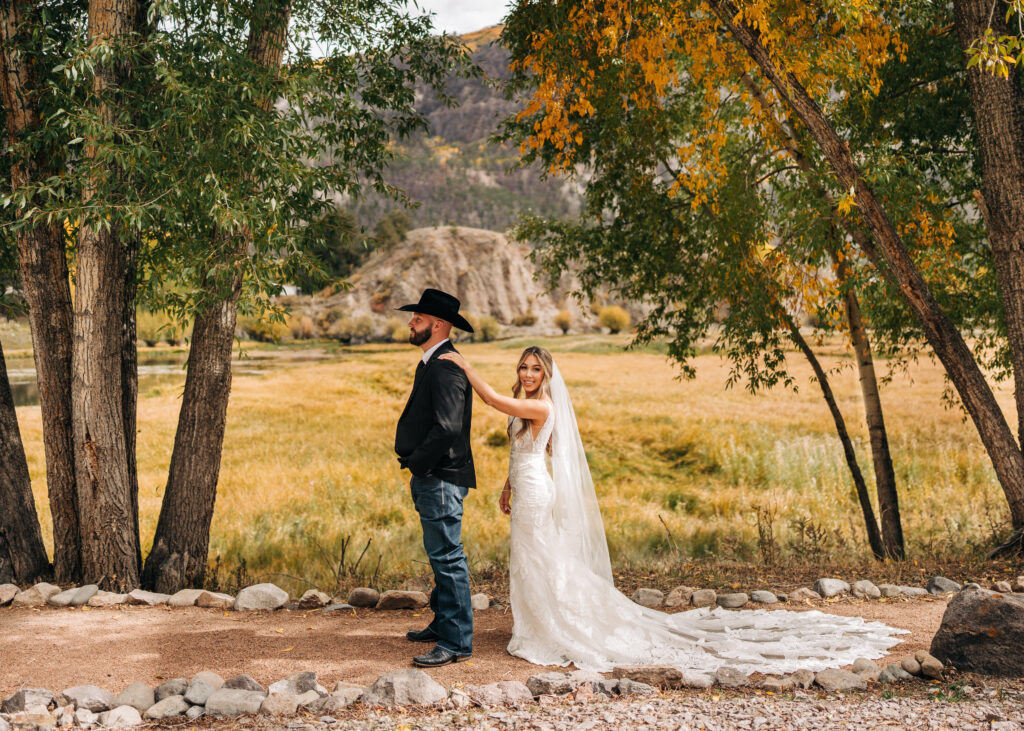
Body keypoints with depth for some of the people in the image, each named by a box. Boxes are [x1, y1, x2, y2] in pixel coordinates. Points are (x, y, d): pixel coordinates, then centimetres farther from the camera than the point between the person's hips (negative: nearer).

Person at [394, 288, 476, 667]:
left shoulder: (447, 368, -19)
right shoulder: (431, 363, 16)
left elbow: (448, 427, -27)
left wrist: (417, 464, -15)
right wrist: (416, 467, 11)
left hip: (441, 479, -11)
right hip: (430, 479, 11)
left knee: (447, 557, -6)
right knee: (441, 556, 20)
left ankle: (456, 642, -2)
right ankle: (443, 623, 32)